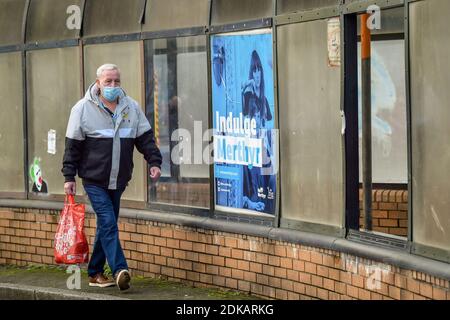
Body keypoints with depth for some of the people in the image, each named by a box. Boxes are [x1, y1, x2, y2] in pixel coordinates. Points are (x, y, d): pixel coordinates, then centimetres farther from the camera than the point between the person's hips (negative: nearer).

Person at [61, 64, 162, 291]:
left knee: (106, 225, 11)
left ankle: (95, 273, 21)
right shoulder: (83, 108, -5)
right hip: (94, 180, -5)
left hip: (118, 181, 5)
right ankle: (119, 270, -21)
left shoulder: (132, 107, 6)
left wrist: (154, 161, -7)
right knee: (108, 224, -14)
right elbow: (73, 146, -3)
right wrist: (69, 177, -6)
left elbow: (145, 138, 8)